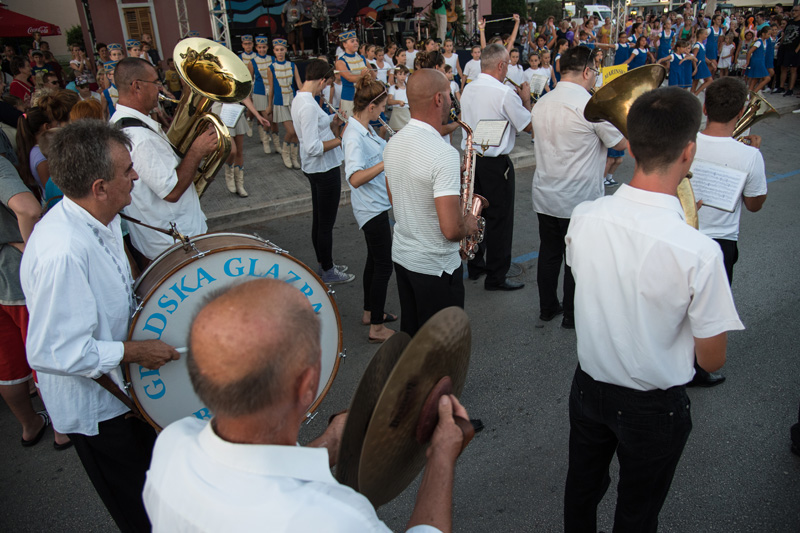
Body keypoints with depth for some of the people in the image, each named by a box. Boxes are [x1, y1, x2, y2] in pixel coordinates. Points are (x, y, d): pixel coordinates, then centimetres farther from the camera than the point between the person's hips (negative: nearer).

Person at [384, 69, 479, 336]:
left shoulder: (393, 143, 1)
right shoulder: (443, 154, -26)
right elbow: (452, 229, -30)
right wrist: (469, 226, -7)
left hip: (401, 255, 8)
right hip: (436, 267, -8)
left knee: (410, 335, 23)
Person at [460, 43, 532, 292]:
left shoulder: (468, 90, 4)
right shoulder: (505, 94, -18)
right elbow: (528, 126, -8)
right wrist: (526, 100, 7)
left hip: (471, 157, 8)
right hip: (496, 163, -8)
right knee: (499, 220, 2)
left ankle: (475, 265, 31)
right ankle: (496, 276, 10)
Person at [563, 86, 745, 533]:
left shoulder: (584, 218, -18)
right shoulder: (700, 253, -29)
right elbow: (712, 360, -16)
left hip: (589, 385, 4)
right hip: (653, 409, -3)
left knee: (582, 490, 28)